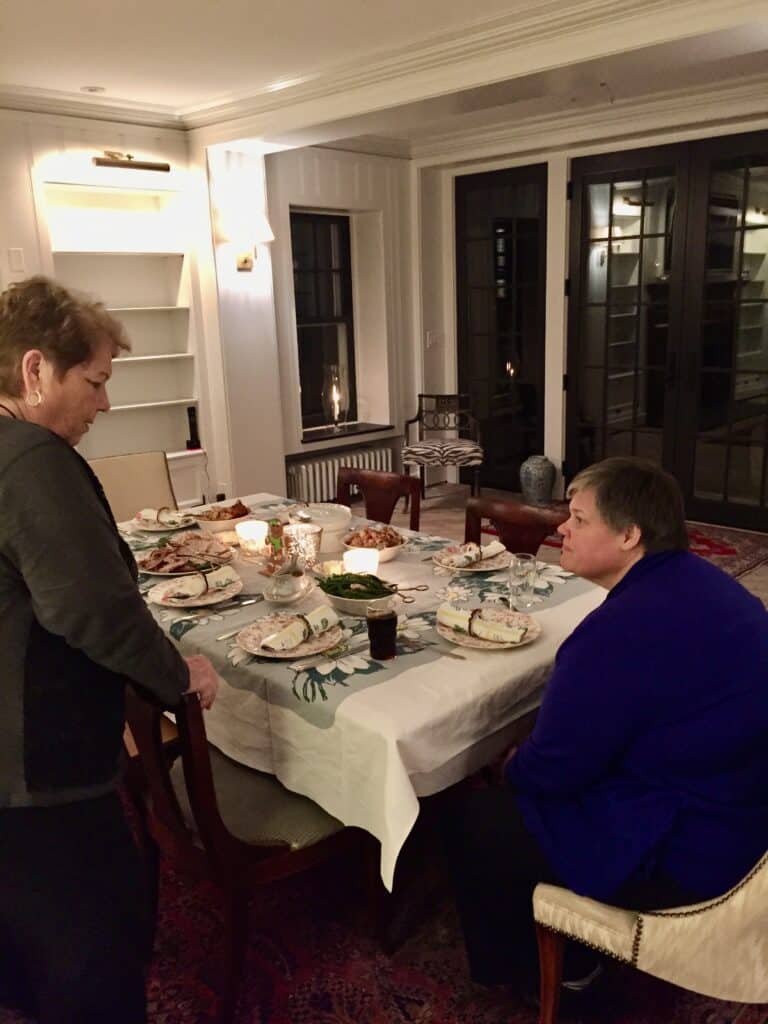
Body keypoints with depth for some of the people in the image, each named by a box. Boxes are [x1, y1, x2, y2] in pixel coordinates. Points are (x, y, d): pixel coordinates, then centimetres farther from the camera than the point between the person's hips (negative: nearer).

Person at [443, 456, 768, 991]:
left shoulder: (625, 627, -30)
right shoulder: (699, 582, 1)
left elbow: (553, 767, -22)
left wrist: (515, 766, 0)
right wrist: (528, 760, 7)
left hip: (677, 856, -9)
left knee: (471, 818, 5)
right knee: (512, 788, 20)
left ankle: (530, 967, 28)